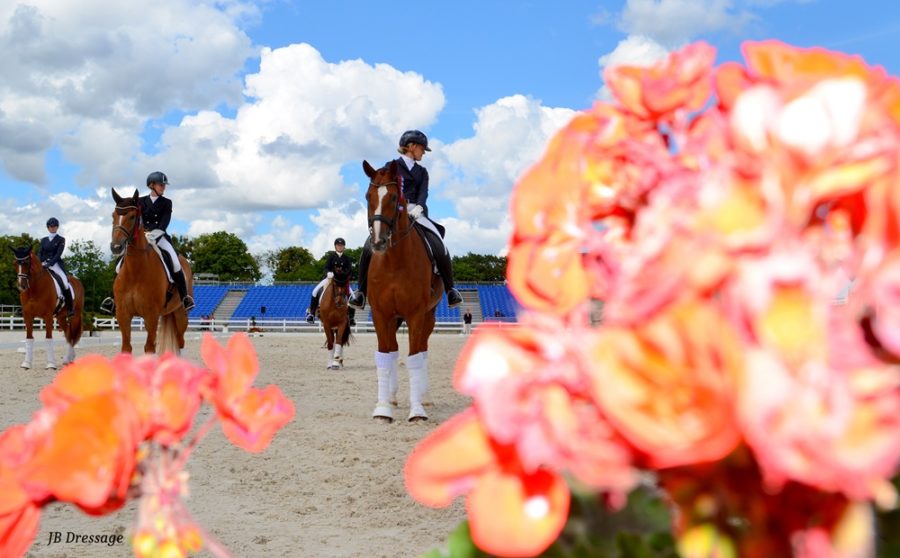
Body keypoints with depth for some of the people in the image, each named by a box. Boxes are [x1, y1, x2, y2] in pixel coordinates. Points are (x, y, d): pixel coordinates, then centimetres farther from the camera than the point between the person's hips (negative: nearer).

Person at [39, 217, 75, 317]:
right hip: (44, 264, 4)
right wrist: (39, 262, -13)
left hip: (56, 264, -4)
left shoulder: (61, 240, 5)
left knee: (64, 283, -25)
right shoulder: (44, 240, 17)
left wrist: (49, 263, -21)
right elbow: (40, 253, 9)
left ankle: (70, 308, -14)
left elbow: (58, 254, -7)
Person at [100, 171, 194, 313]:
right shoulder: (141, 201, 11)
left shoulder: (167, 203, 7)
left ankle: (185, 297, -14)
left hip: (160, 237, -2)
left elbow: (165, 221, -7)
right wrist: (143, 232, -20)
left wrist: (155, 233, -26)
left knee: (175, 263, -24)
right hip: (142, 238, 2)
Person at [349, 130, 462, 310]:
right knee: (369, 248, -24)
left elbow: (423, 192, 2)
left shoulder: (422, 171, 19)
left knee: (441, 250, -18)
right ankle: (361, 292, -12)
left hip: (416, 214, 2)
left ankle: (450, 291, -1)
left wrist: (418, 207, -20)